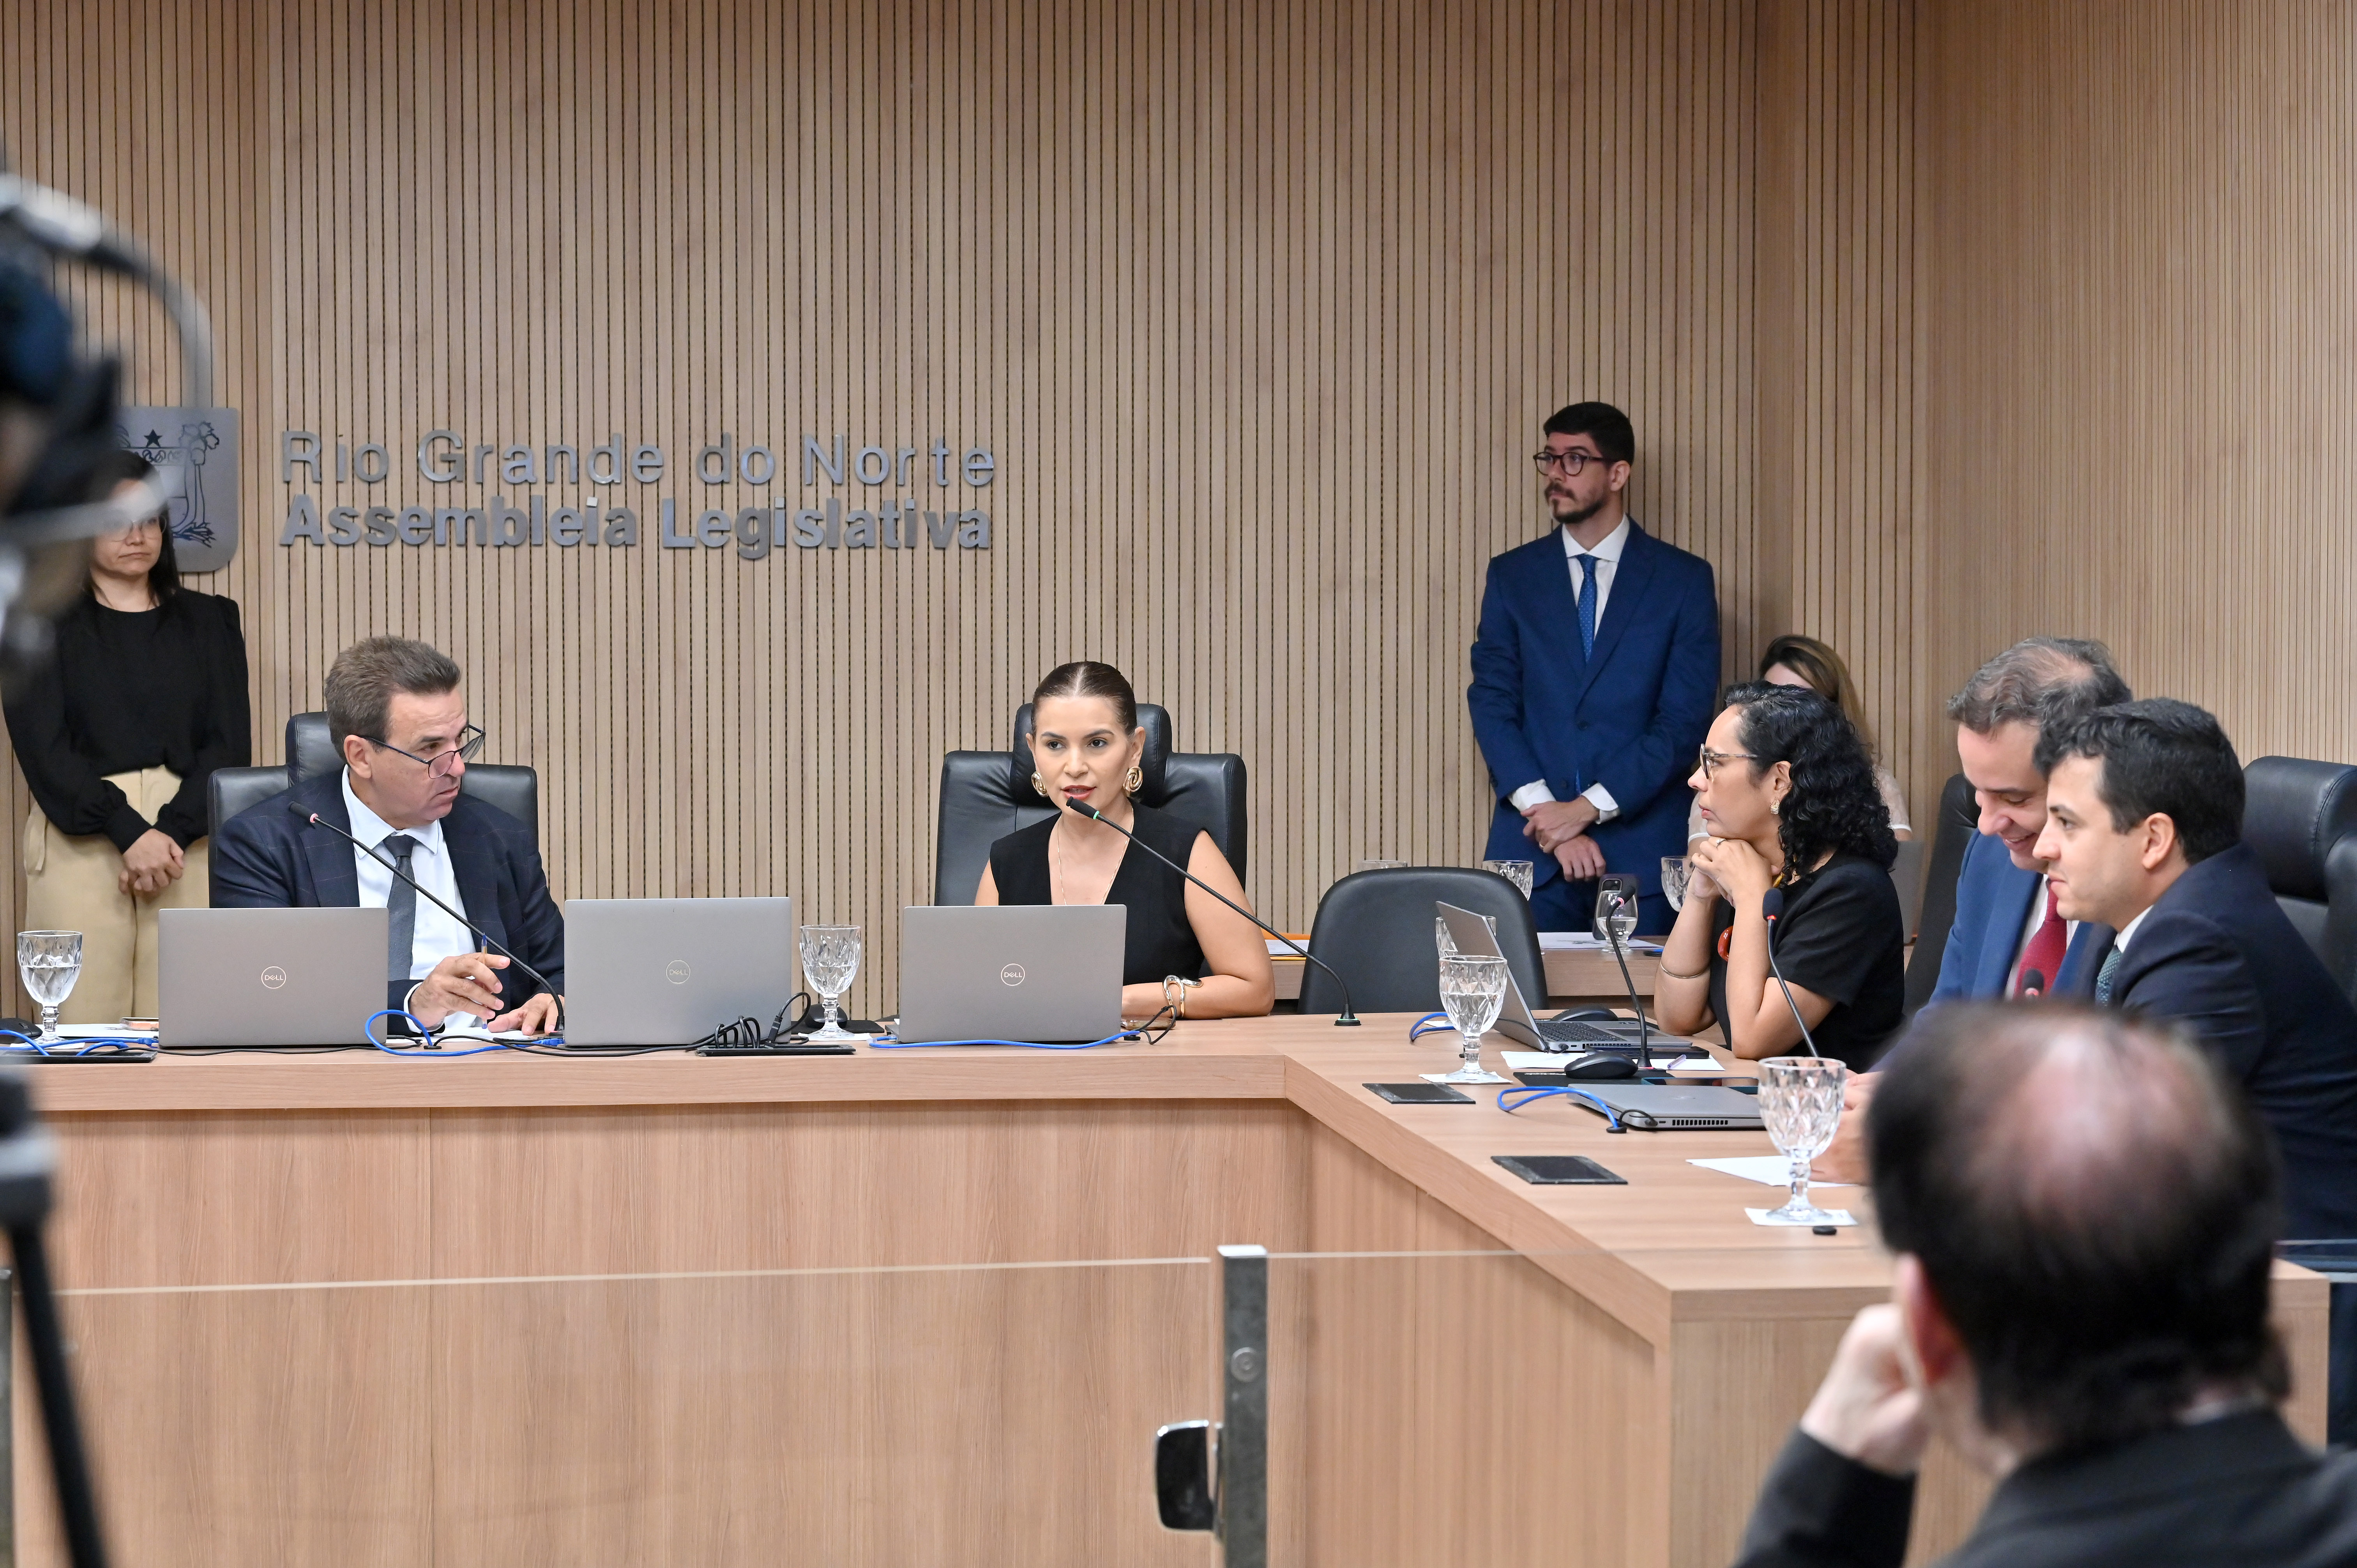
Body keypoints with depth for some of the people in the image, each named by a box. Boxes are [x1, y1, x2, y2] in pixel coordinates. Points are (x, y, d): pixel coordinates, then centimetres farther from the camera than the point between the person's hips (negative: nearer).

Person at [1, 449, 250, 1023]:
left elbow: (230, 741, 6)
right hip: (80, 841, -1)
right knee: (86, 1022, -7)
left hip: (188, 840, 1)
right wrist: (129, 832, -13)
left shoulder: (208, 621, 15)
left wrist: (173, 832, -10)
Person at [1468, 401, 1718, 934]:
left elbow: (1685, 719, -3)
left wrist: (1590, 807, -12)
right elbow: (1492, 704, 2)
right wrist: (1547, 816, -11)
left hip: (1641, 849, -1)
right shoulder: (1512, 576, 9)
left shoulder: (1684, 579, 3)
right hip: (1531, 850, 1)